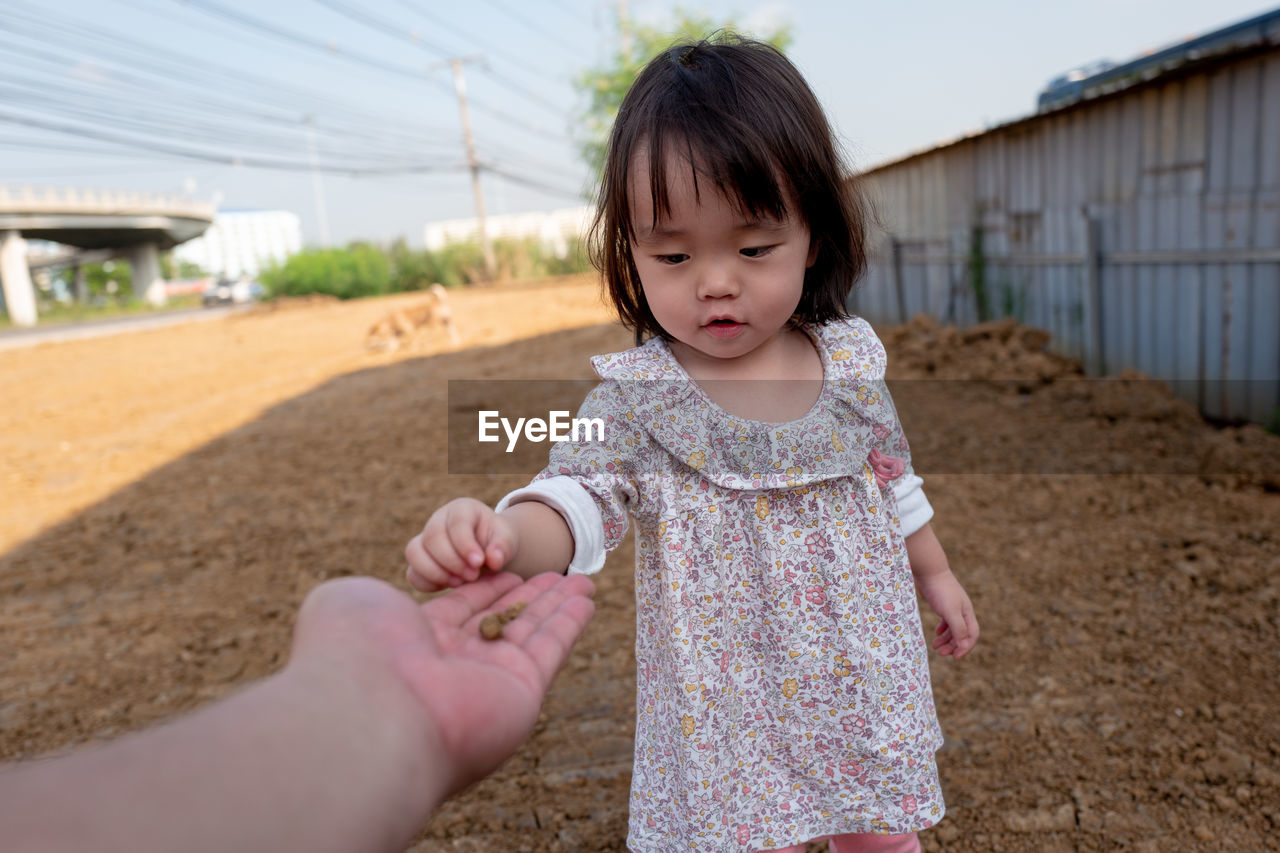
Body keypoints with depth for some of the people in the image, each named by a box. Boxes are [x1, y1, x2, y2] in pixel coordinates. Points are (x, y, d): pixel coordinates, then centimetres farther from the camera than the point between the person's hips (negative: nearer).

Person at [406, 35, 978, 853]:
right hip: (729, 711, -3)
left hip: (864, 680, 3)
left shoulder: (851, 364, -6)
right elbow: (579, 499, -27)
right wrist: (505, 536, -49)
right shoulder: (634, 399, -16)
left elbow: (895, 483, 8)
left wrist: (936, 575, 19)